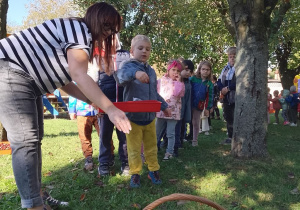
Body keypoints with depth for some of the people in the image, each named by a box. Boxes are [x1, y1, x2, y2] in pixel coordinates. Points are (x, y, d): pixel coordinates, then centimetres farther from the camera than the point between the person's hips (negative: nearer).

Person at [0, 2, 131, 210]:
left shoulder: (80, 38, 16)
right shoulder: (79, 29, -15)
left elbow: (64, 80, 15)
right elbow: (79, 75, -29)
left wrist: (94, 101, 8)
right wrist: (110, 108, -33)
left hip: (27, 80, 11)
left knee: (34, 139, 11)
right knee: (26, 140, -14)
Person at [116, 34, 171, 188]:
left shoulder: (151, 71, 9)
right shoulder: (129, 66, -10)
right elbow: (121, 74, -36)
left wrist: (164, 106, 26)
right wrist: (135, 73, -55)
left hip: (150, 117, 5)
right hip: (133, 117, -5)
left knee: (151, 146, 17)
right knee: (134, 148, 6)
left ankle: (153, 170, 34)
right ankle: (135, 173, 23)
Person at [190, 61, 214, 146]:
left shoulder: (209, 84, -1)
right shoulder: (193, 79, -5)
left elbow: (210, 97, 1)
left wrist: (207, 108, 0)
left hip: (199, 106, 1)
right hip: (189, 104, -1)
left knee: (196, 123, 12)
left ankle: (195, 140, 25)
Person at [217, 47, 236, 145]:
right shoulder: (225, 68, 15)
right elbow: (219, 81, 12)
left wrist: (228, 88, -18)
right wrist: (222, 89, -8)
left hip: (236, 98, -6)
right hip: (226, 98, 7)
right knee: (228, 118, 13)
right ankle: (230, 138, 25)